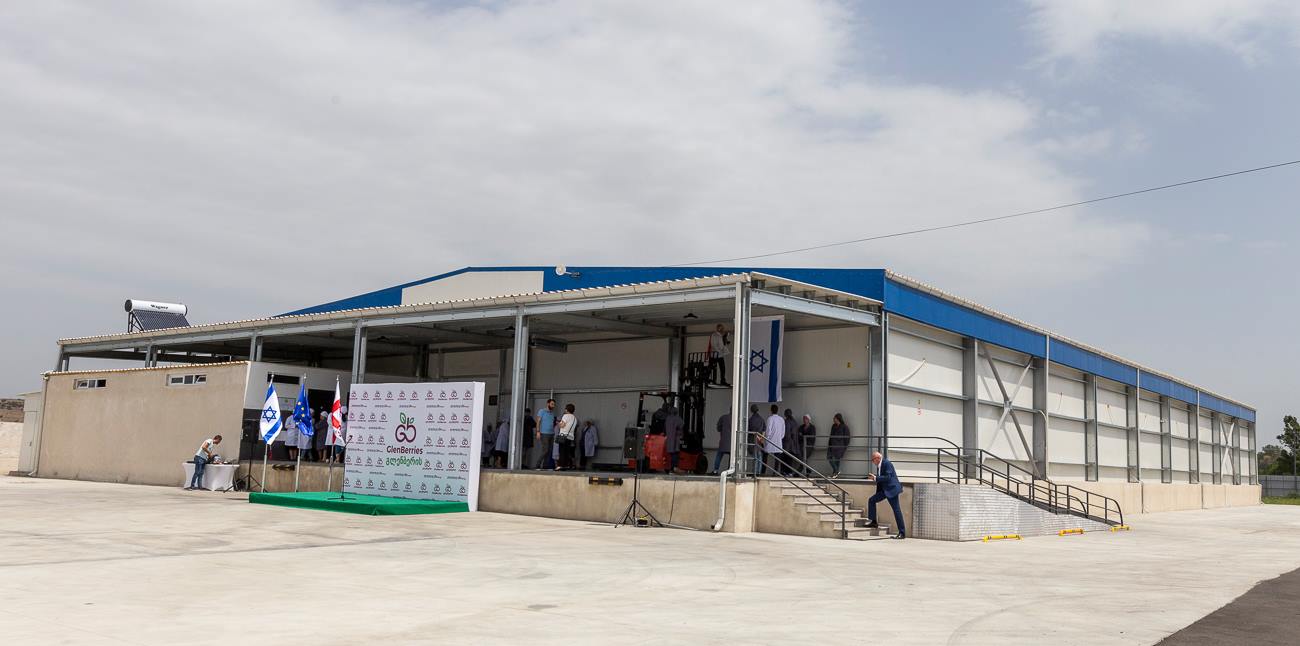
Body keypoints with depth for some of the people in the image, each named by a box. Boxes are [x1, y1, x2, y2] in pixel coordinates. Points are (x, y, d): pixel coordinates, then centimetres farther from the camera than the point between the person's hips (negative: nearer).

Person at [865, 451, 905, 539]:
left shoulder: (887, 463, -16)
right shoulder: (879, 466, 12)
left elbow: (888, 477, -24)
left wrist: (875, 478, -22)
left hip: (891, 489, -10)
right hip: (884, 490, 10)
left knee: (896, 510, -6)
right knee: (871, 500, 5)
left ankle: (902, 533, -3)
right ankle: (873, 522, 9)